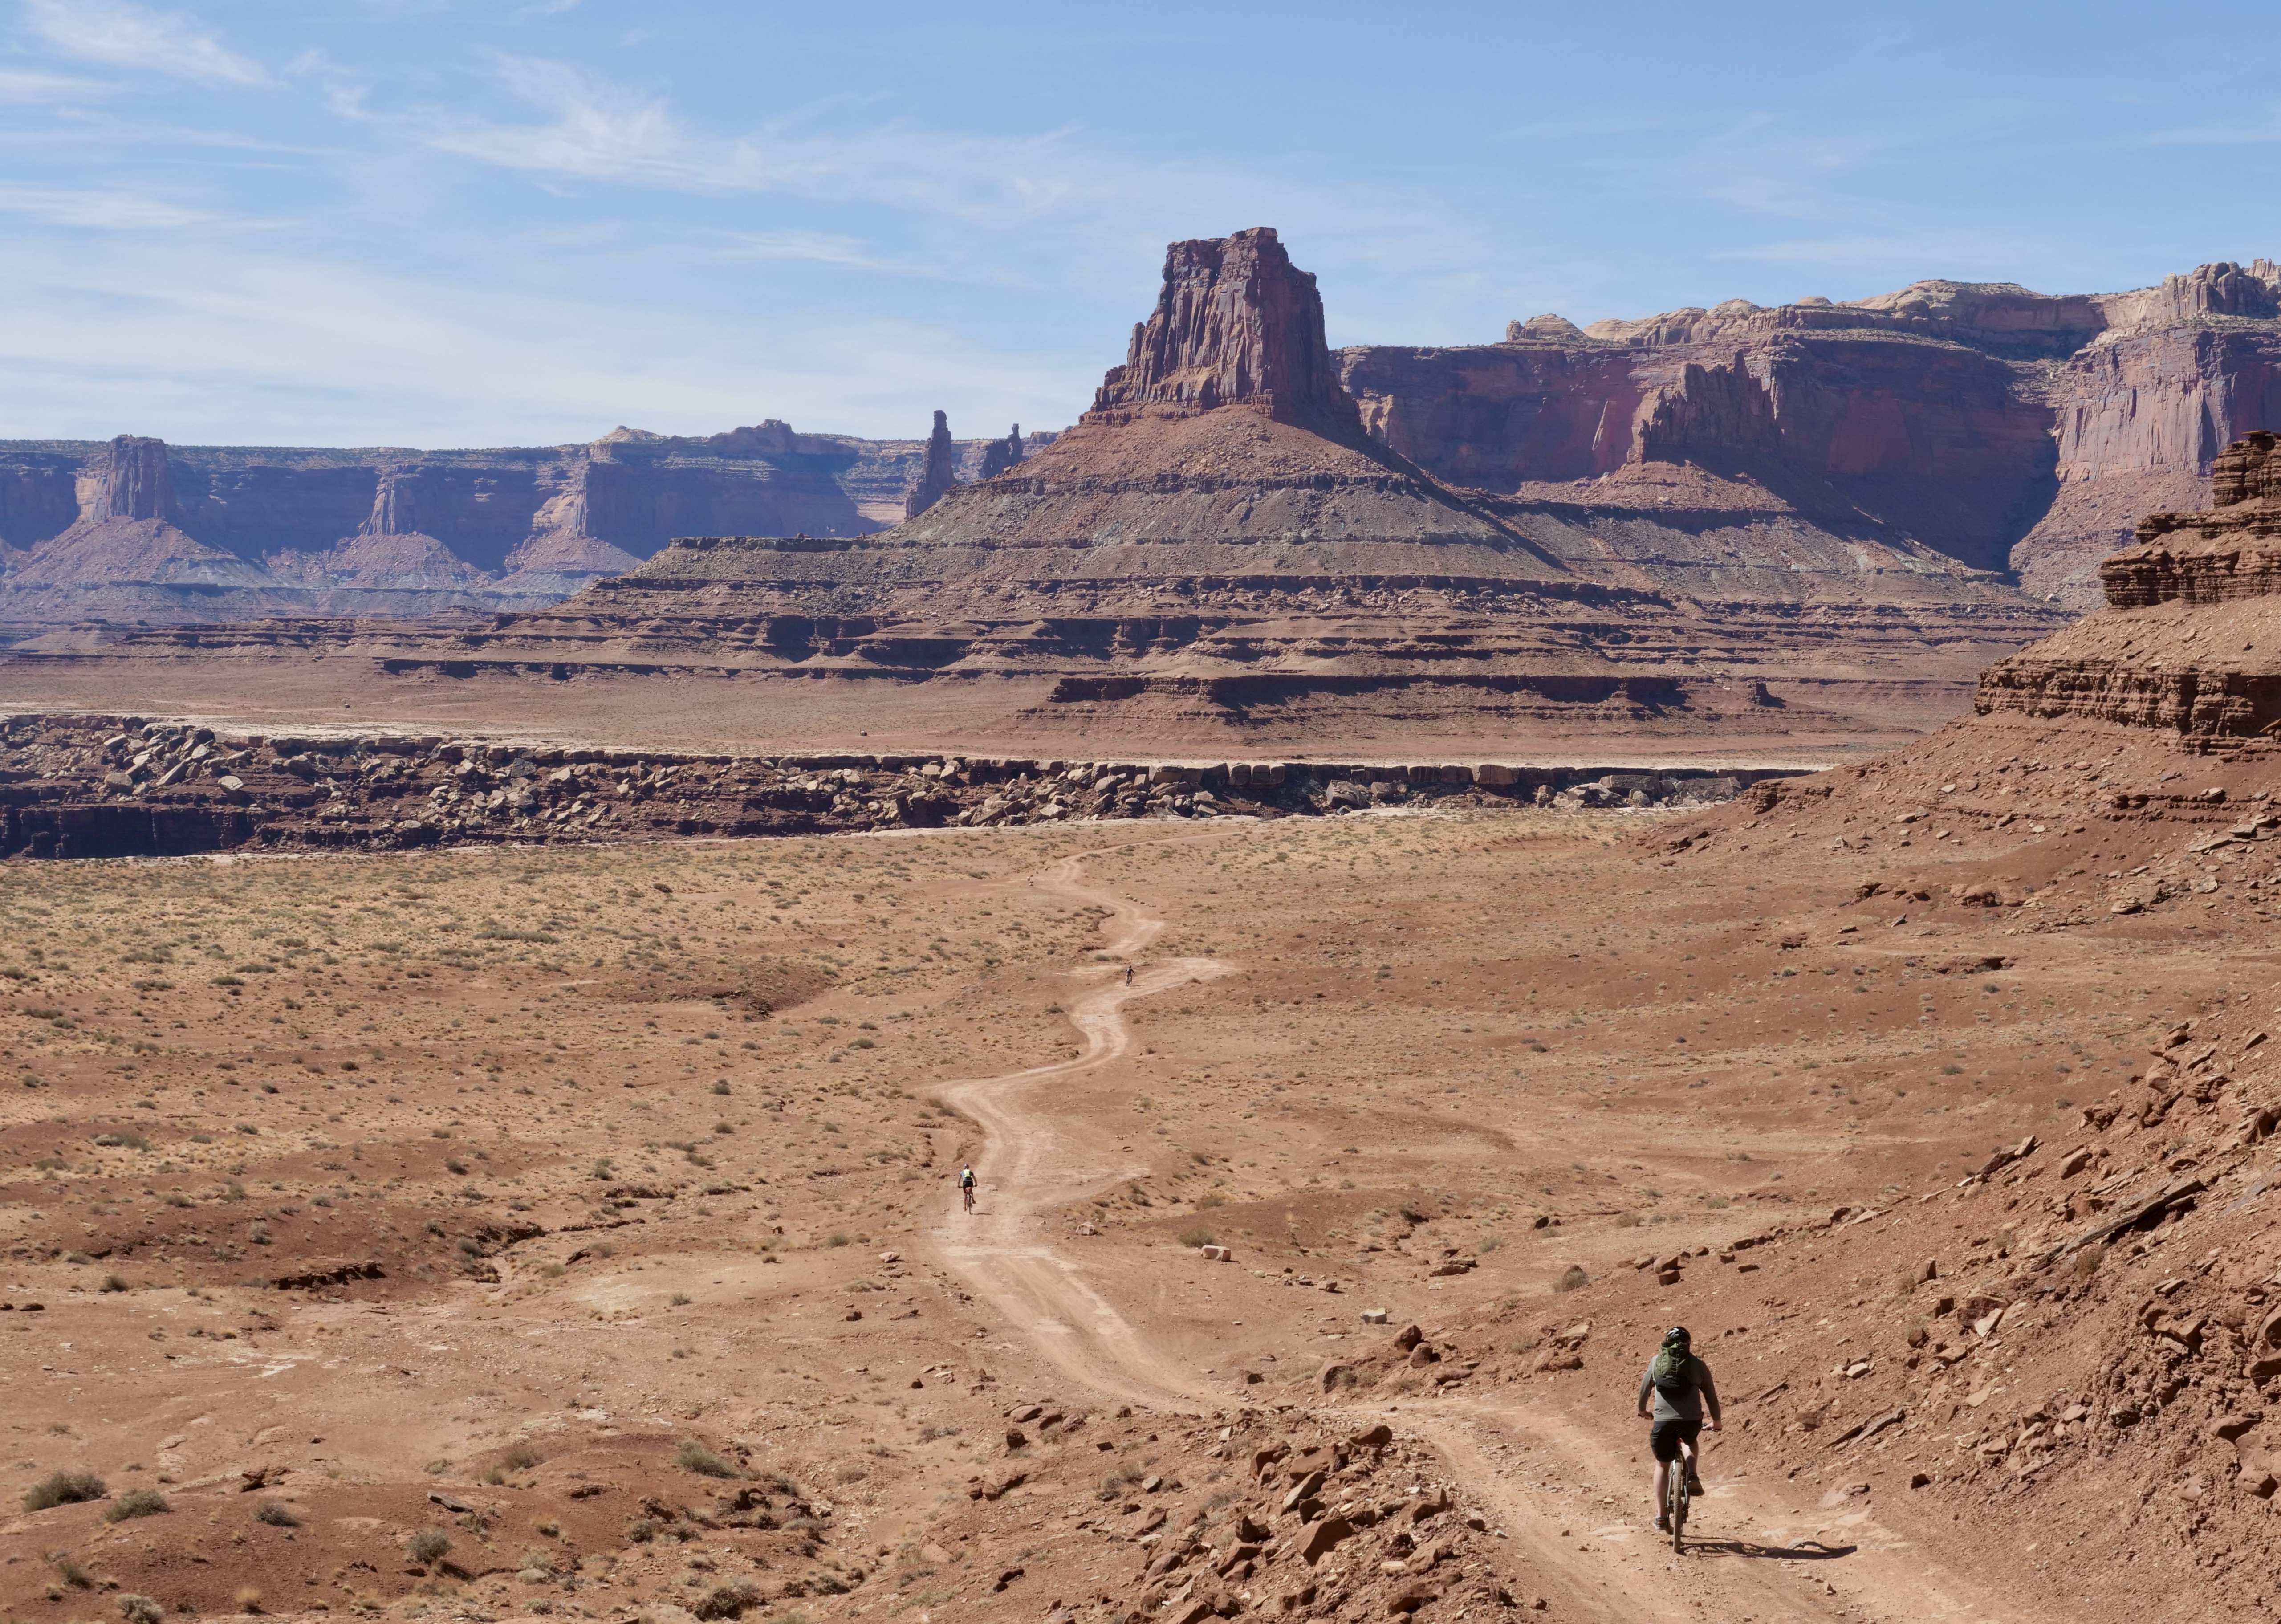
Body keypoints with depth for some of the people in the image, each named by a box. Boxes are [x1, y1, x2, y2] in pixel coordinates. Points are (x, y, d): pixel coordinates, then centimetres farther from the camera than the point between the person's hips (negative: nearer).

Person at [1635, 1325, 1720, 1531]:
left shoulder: (1657, 1361, 15)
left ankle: (1661, 1516, 14)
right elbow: (1711, 1395, 19)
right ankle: (1692, 1477, 13)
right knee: (1690, 1440, 36)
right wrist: (1716, 1421, 35)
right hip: (1692, 1421, 0)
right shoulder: (1698, 1365, 12)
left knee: (1662, 1465, 19)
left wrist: (1642, 1410, 45)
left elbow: (1645, 1388, 25)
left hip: (1663, 1421, 0)